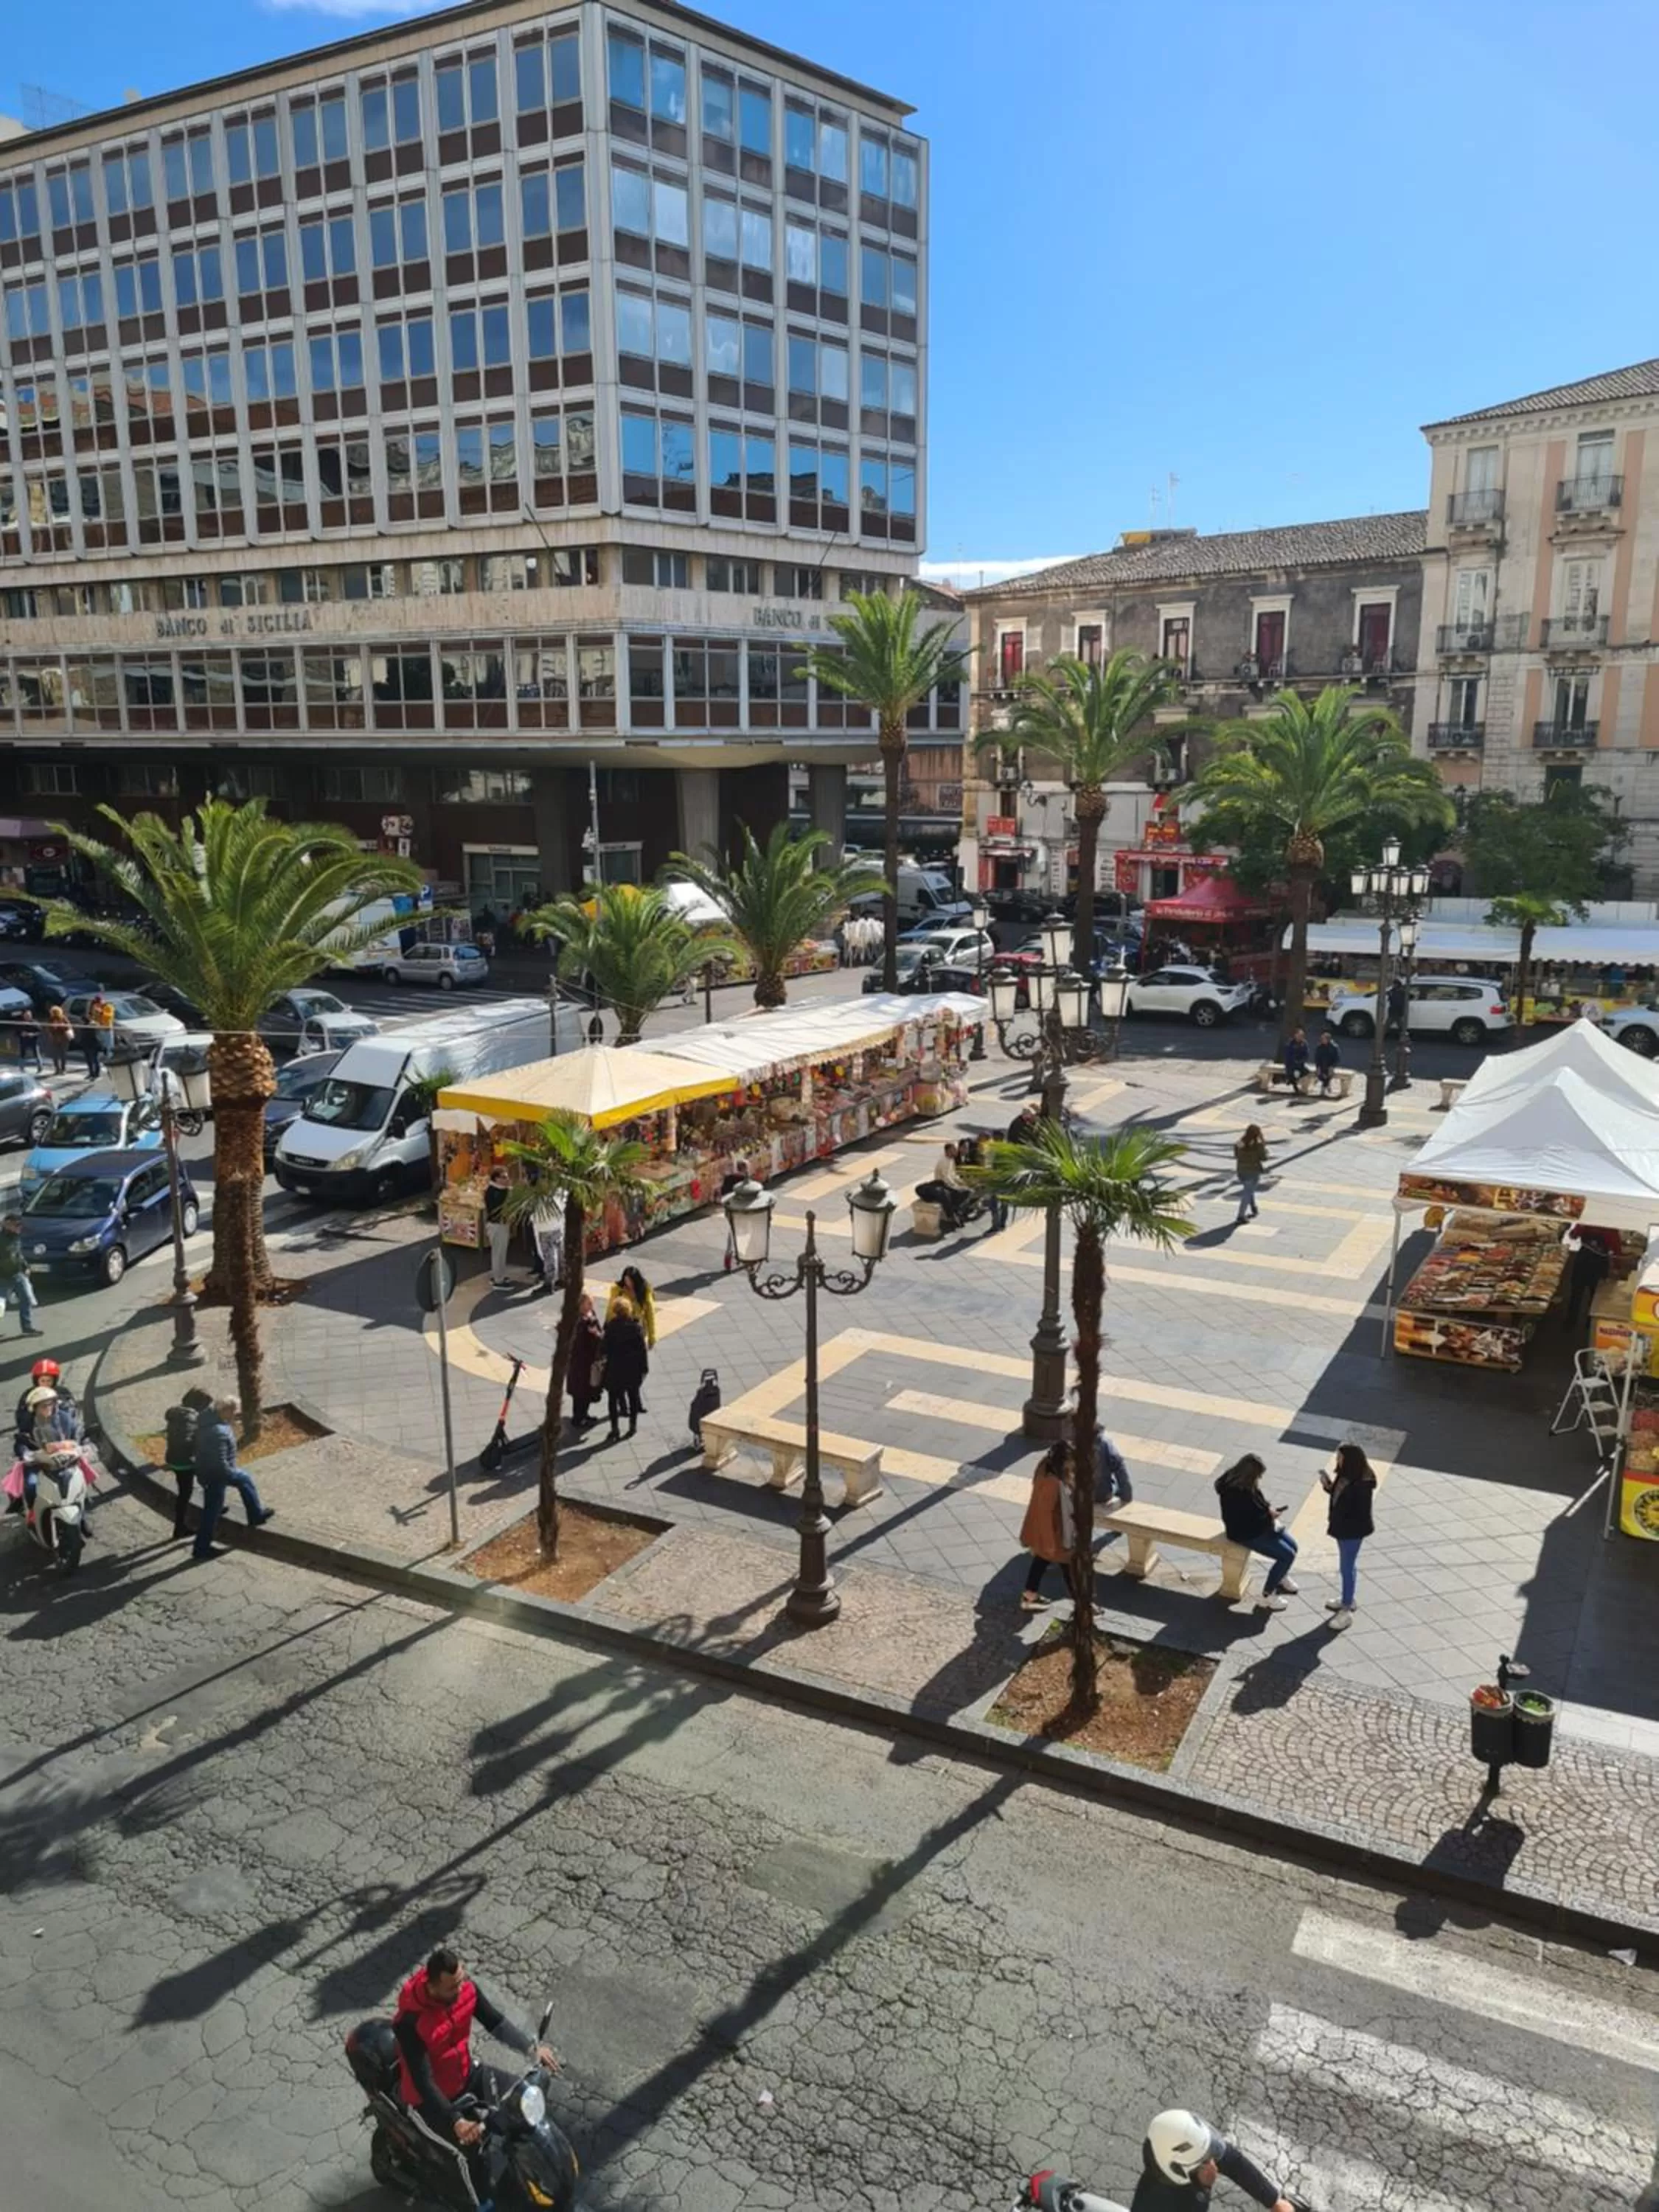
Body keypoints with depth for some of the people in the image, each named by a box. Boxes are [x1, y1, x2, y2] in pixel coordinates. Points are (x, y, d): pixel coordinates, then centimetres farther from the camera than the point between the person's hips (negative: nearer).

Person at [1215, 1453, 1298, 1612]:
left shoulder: (1247, 1485, -3)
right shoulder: (1234, 1493, -32)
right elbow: (1248, 1522, -27)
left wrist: (1269, 1510, -4)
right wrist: (1269, 1516, -13)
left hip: (1259, 1525, 9)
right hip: (1246, 1533, -9)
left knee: (1292, 1545, 10)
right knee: (1287, 1555, -12)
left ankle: (1281, 1578, 36)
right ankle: (1266, 1598, -2)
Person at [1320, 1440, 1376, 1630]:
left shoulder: (1362, 1484, -29)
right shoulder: (1345, 1475, -3)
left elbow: (1362, 1513, -24)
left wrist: (1338, 1523, -23)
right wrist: (1328, 1486, -6)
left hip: (1353, 1531, -9)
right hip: (1342, 1527, 9)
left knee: (1348, 1567, 2)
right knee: (1347, 1565, 23)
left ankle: (1346, 1610, 12)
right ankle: (1349, 1599, 41)